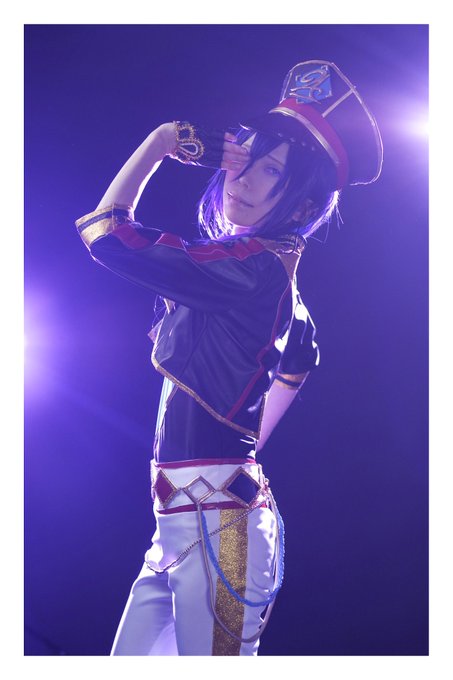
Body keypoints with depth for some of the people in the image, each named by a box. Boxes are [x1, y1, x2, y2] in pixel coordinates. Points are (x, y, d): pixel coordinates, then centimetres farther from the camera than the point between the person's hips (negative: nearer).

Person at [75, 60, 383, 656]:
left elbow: (108, 236, -13)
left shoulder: (249, 268, -15)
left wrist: (163, 140, -1)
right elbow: (301, 361, 33)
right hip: (183, 524, 10)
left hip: (214, 523, -10)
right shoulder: (273, 274, 14)